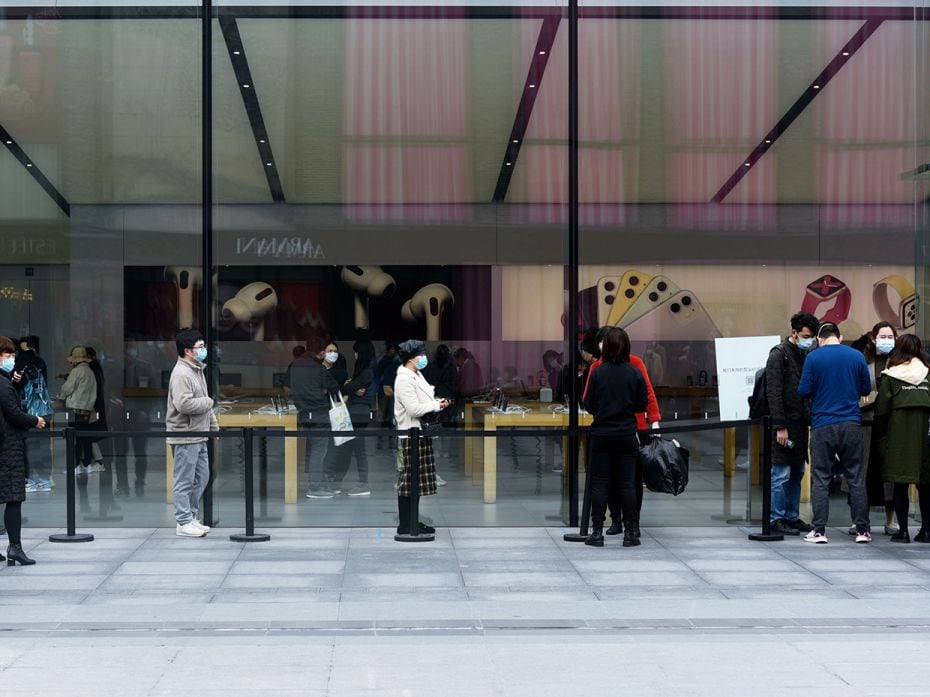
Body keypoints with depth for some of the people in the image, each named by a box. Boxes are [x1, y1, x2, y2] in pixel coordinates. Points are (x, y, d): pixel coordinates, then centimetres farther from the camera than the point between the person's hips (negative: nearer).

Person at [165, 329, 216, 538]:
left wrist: (213, 425, 21)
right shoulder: (181, 374, -17)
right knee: (185, 481, -3)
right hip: (185, 437, -10)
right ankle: (184, 523, 2)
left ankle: (191, 516, 24)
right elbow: (184, 404, -28)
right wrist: (208, 402, -14)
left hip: (199, 436, 10)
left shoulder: (197, 371, 16)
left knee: (201, 478, 15)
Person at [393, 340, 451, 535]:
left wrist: (439, 402, 6)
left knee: (417, 480, 13)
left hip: (422, 433, 10)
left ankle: (413, 521, 20)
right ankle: (405, 525, 0)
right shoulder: (404, 379, -15)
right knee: (408, 480, -5)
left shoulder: (417, 376, 16)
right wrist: (437, 405, -12)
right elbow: (414, 409, -22)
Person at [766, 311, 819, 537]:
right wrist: (780, 426, -18)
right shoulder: (779, 354, -10)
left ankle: (792, 516, 19)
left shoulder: (806, 354, 14)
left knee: (797, 474, 12)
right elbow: (773, 393, -15)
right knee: (781, 475, -4)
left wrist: (810, 419, 10)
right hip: (785, 426, -8)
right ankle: (777, 520, 1)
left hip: (800, 424, 8)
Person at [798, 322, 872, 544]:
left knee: (820, 479, 3)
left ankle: (819, 531, 0)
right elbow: (866, 389, 9)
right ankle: (862, 530, 8)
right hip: (851, 424, 2)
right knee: (856, 478, 7)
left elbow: (804, 390, -5)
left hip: (822, 425, -2)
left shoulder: (813, 357, -3)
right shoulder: (857, 356, 3)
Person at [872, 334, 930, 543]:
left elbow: (882, 409, -2)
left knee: (900, 485, 2)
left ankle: (903, 530, 1)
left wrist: (879, 434, 8)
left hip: (899, 435, -2)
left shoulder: (890, 376, -2)